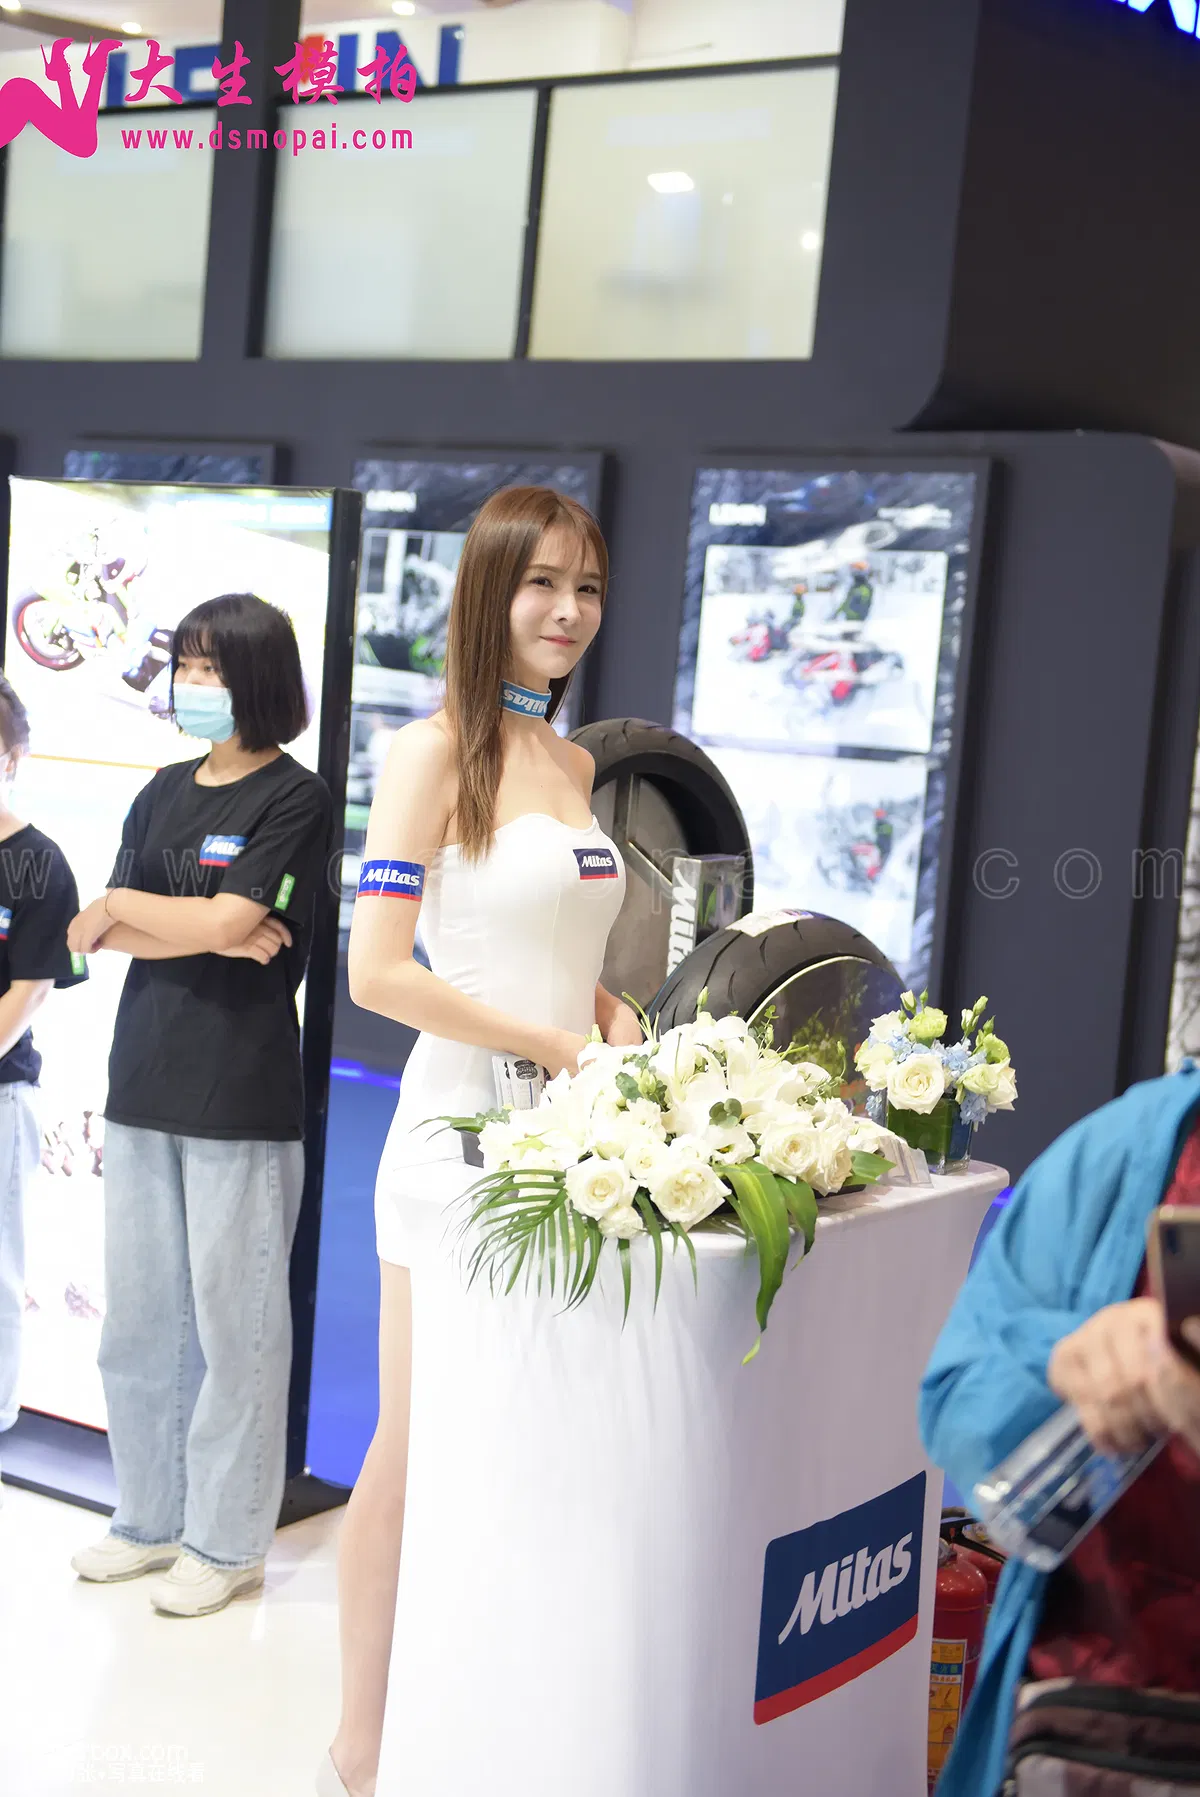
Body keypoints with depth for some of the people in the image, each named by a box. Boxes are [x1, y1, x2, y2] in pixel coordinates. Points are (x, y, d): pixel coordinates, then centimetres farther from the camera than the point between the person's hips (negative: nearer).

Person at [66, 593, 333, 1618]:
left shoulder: (296, 798, -4)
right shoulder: (165, 793, 14)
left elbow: (226, 921, -16)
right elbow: (94, 938, 5)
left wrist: (122, 904, 0)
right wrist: (207, 935, -11)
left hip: (242, 1097, -6)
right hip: (143, 1081, 6)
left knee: (233, 1322, 1)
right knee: (138, 1315, 10)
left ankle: (228, 1541, 12)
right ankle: (150, 1518, 24)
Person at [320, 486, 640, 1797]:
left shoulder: (573, 762, 14)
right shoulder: (436, 750, -8)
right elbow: (377, 971, -14)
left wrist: (614, 1017, 4)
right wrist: (560, 1044, -14)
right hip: (463, 1128, -7)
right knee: (412, 1457, 2)